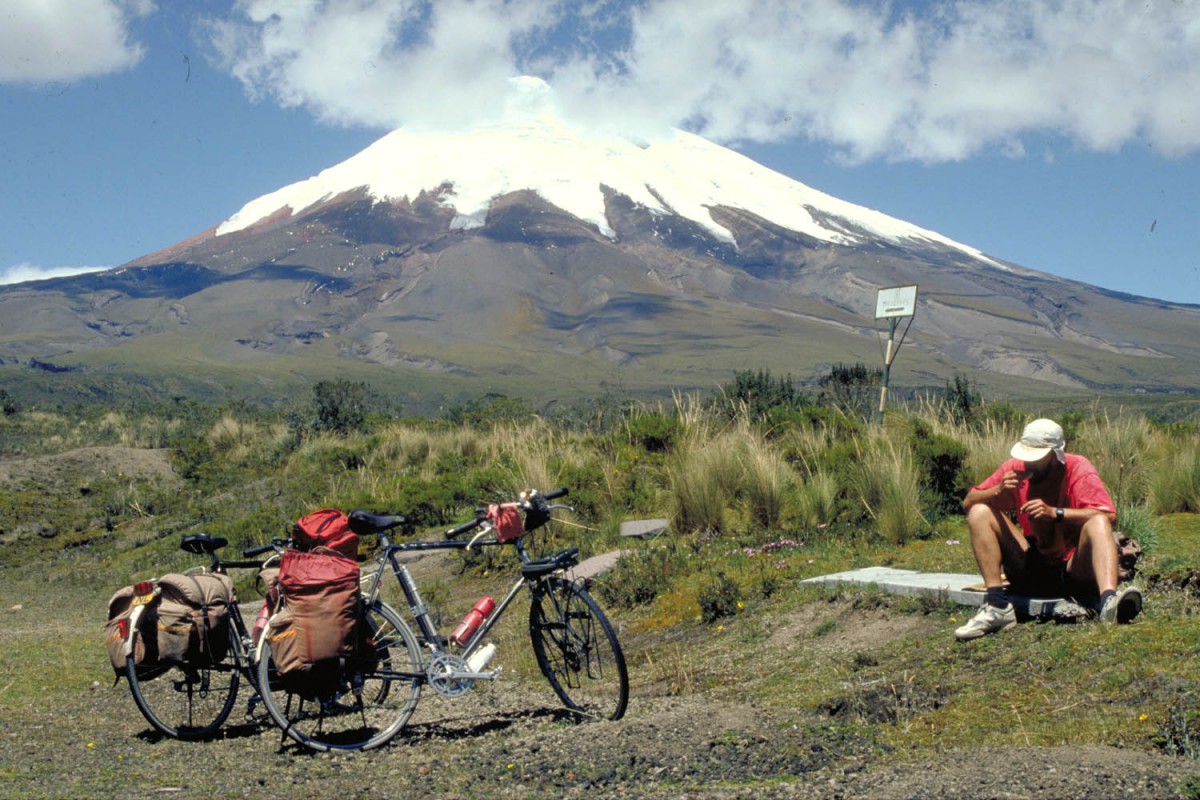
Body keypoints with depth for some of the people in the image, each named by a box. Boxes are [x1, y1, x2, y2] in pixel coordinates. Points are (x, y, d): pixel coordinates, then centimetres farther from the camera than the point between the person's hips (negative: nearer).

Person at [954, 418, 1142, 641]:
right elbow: (968, 503, -2)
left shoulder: (1077, 468, -9)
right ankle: (997, 606, -26)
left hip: (1073, 569, -3)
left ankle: (1108, 601, -55)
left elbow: (1108, 516, -23)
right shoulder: (1015, 468, -1)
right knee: (980, 512, -13)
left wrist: (1055, 512, -33)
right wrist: (998, 490, -22)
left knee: (1097, 523, -29)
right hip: (1030, 570, 3)